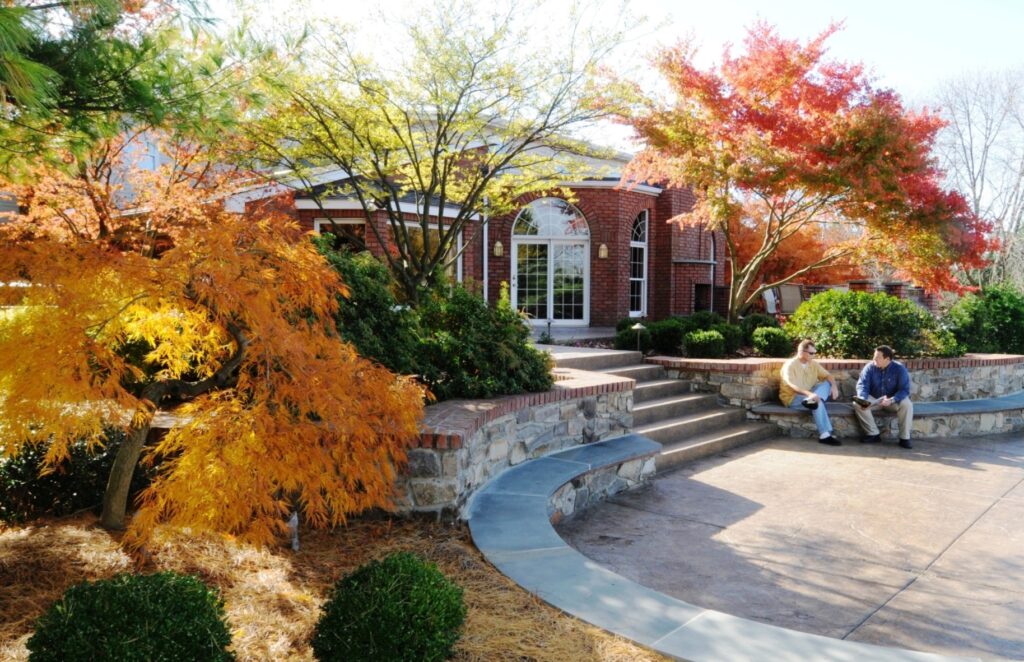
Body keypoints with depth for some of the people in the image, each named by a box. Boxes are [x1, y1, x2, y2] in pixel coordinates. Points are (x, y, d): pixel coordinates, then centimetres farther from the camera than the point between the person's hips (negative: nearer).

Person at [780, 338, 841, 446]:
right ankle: (825, 435, -34)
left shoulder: (813, 364, 7)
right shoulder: (790, 365, -15)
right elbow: (792, 386, -28)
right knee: (818, 402, -32)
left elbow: (827, 375, 5)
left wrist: (834, 386, -18)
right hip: (792, 398, -7)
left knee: (827, 383, -14)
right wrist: (809, 394, -44)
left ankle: (812, 401, -41)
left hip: (809, 395, 7)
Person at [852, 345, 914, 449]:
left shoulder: (899, 369, -15)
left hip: (893, 400, -2)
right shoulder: (870, 367, -9)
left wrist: (891, 400, -37)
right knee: (857, 404, -26)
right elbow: (862, 384, -12)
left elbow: (904, 389, -19)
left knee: (907, 405, -33)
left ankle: (904, 438, -21)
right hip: (874, 399, 2)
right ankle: (873, 434, -15)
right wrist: (862, 399, -34)